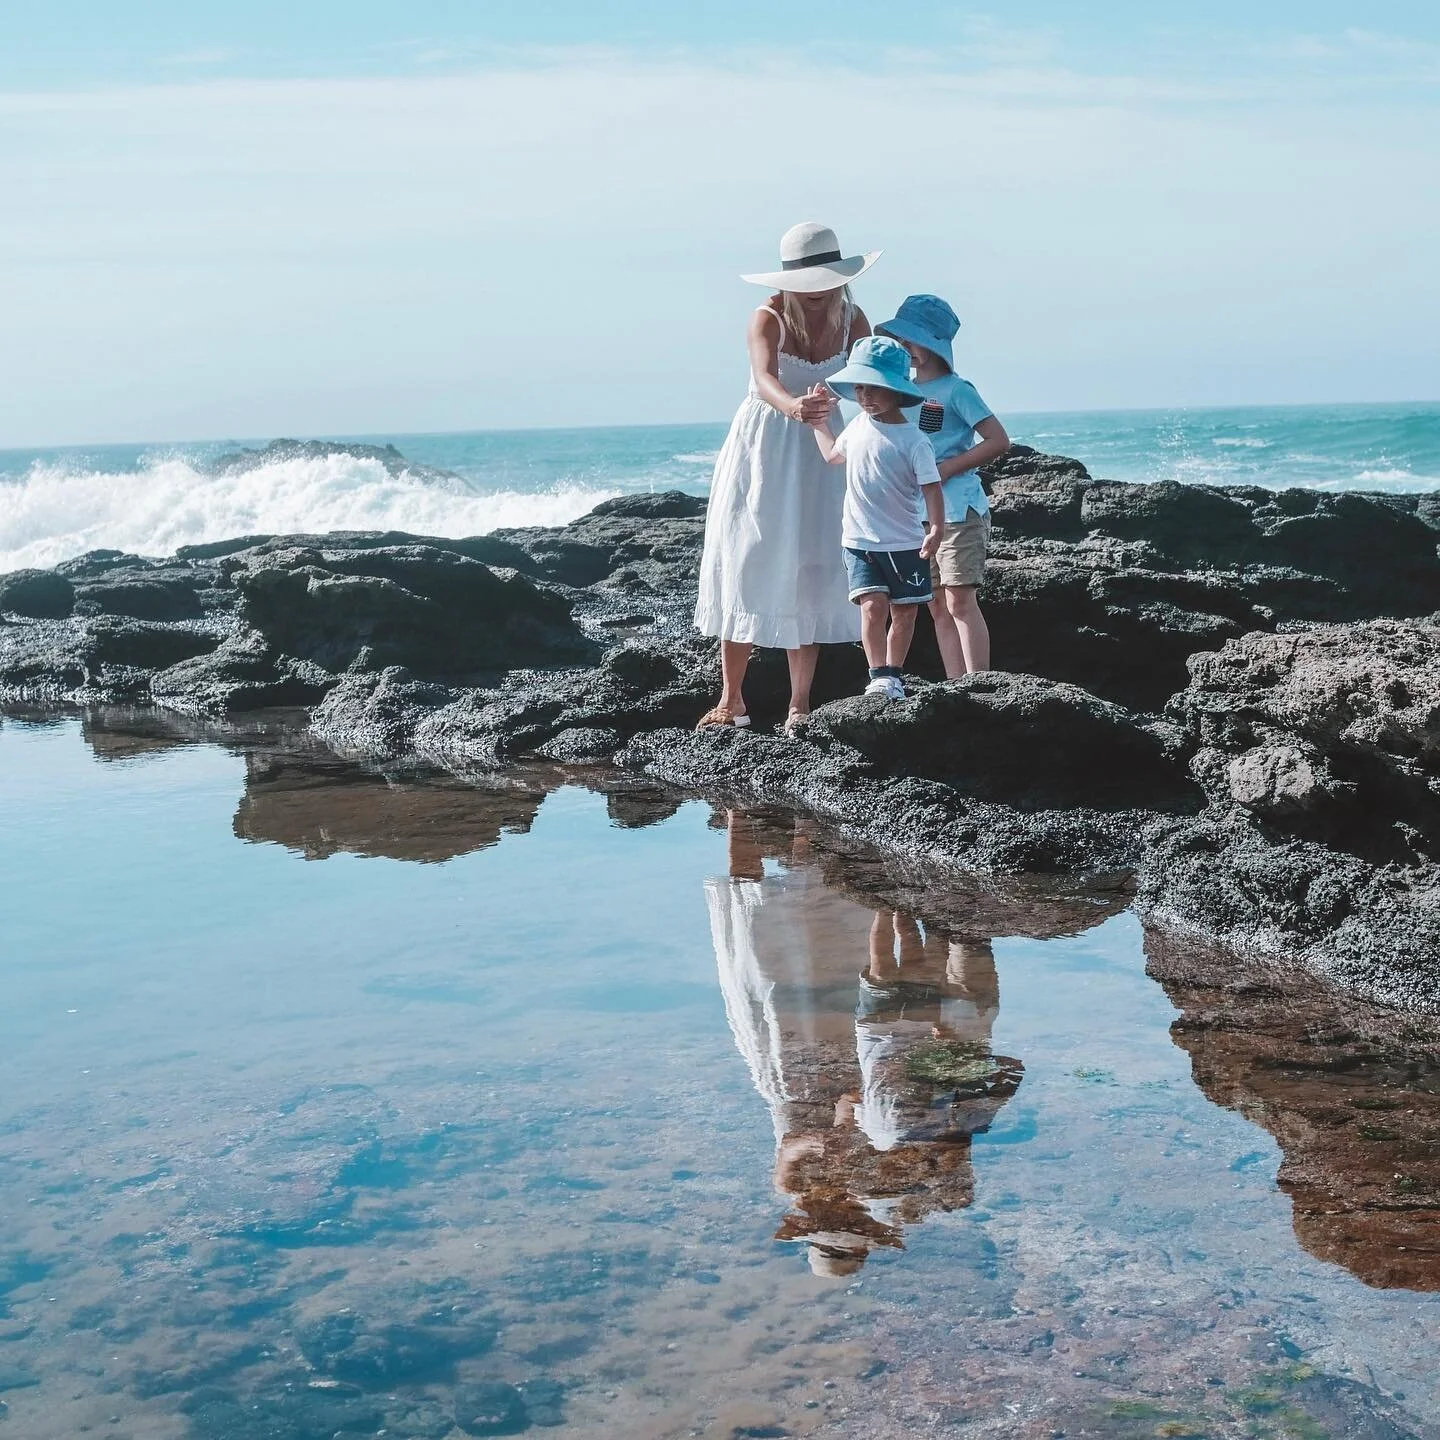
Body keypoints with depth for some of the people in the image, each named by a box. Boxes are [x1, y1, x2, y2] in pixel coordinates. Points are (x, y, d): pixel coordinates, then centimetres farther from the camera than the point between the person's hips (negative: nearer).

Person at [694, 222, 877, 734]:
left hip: (819, 453, 3)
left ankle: (799, 704, 3)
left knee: (809, 573, -1)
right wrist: (793, 407, -56)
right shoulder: (767, 319, -16)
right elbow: (765, 379, -35)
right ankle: (732, 699, 6)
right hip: (762, 448, -2)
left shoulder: (852, 320, -3)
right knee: (745, 567, -2)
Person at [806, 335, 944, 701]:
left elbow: (931, 487, -16)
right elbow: (834, 454, 28)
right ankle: (880, 676, -12)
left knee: (904, 613, 8)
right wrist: (818, 425, 28)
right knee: (873, 605, -12)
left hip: (905, 544, -2)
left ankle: (893, 676, 22)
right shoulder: (858, 427, 6)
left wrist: (936, 529, -28)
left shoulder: (912, 440, -11)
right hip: (860, 541, 2)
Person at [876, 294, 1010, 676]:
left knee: (960, 602, -10)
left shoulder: (956, 391, -7)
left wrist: (946, 469, -16)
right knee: (938, 606, 6)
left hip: (957, 512, -7)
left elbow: (999, 441, -12)